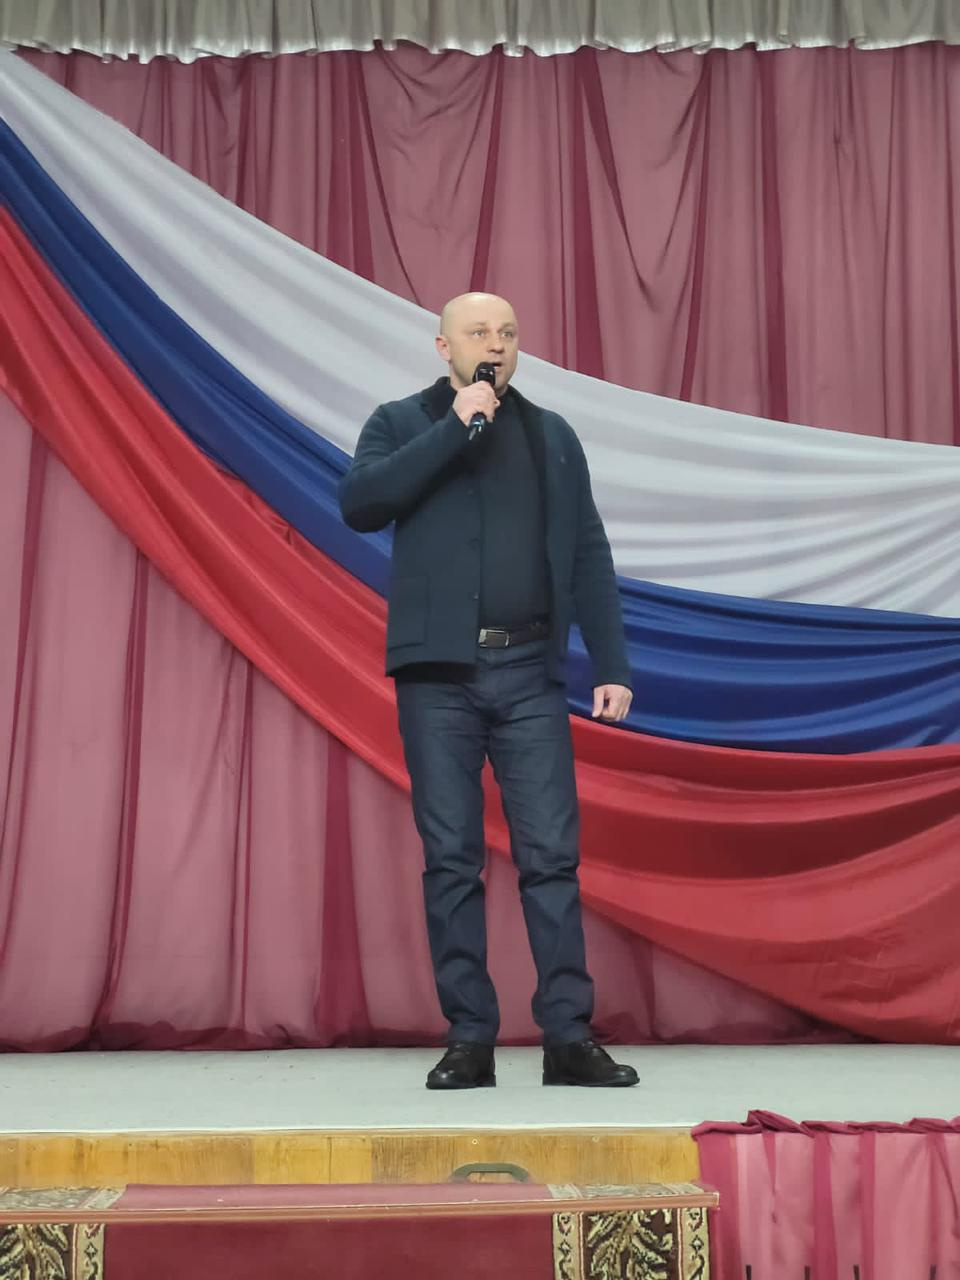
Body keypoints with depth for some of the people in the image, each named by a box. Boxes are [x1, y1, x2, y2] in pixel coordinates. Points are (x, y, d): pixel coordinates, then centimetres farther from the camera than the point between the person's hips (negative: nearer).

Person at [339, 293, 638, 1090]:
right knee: (452, 860, 1)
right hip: (438, 673, -2)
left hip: (530, 672, 2)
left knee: (552, 856, -1)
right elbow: (360, 503, -11)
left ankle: (569, 1037, 5)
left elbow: (589, 558, 12)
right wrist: (455, 428, -11)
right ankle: (470, 1040, 9)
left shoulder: (553, 436, 16)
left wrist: (612, 666, 4)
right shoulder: (401, 423, 9)